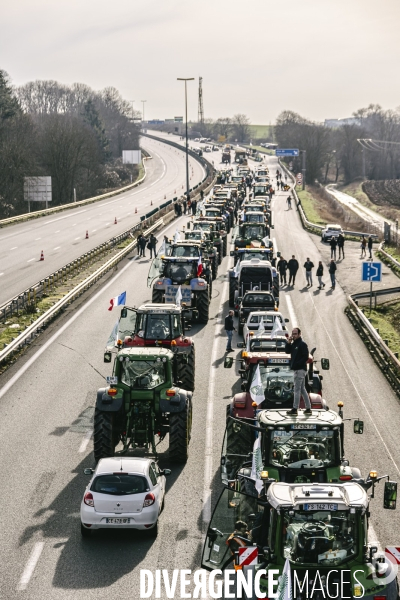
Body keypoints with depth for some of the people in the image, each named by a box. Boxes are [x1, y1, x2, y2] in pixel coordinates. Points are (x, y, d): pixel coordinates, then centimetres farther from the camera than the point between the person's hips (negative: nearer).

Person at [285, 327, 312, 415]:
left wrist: (297, 364, -19)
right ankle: (308, 408, 15)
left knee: (297, 390, -8)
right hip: (297, 369, 9)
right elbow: (287, 351, 16)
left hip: (300, 369, -9)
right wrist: (288, 343, 1)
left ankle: (295, 409, -8)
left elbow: (305, 357, -16)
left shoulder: (302, 344, -11)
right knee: (302, 389, 11)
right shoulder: (294, 344, 15)